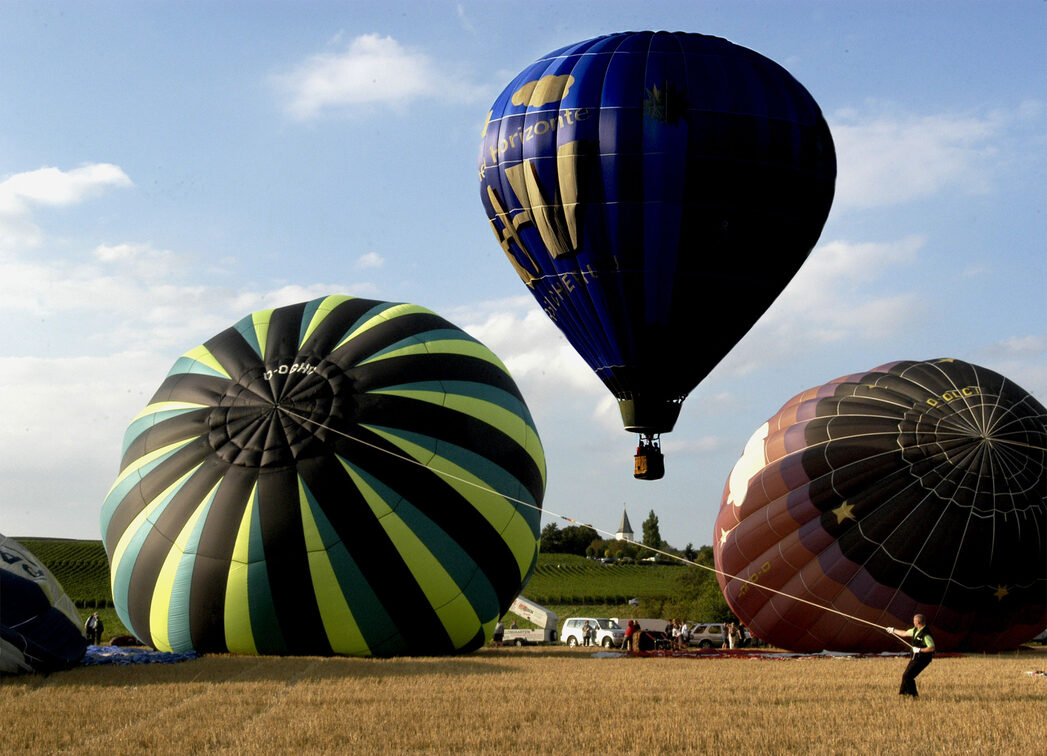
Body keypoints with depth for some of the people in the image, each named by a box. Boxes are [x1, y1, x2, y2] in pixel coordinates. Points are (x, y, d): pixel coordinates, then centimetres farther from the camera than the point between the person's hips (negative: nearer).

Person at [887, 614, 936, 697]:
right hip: (915, 658, 9)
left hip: (922, 659, -9)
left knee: (907, 676, -13)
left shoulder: (926, 634, -23)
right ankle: (903, 692, 30)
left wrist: (919, 650, -23)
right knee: (906, 675, 15)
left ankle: (914, 694, -3)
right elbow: (904, 633, 22)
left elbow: (932, 648, -27)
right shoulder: (915, 630, 6)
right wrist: (893, 630, 28)